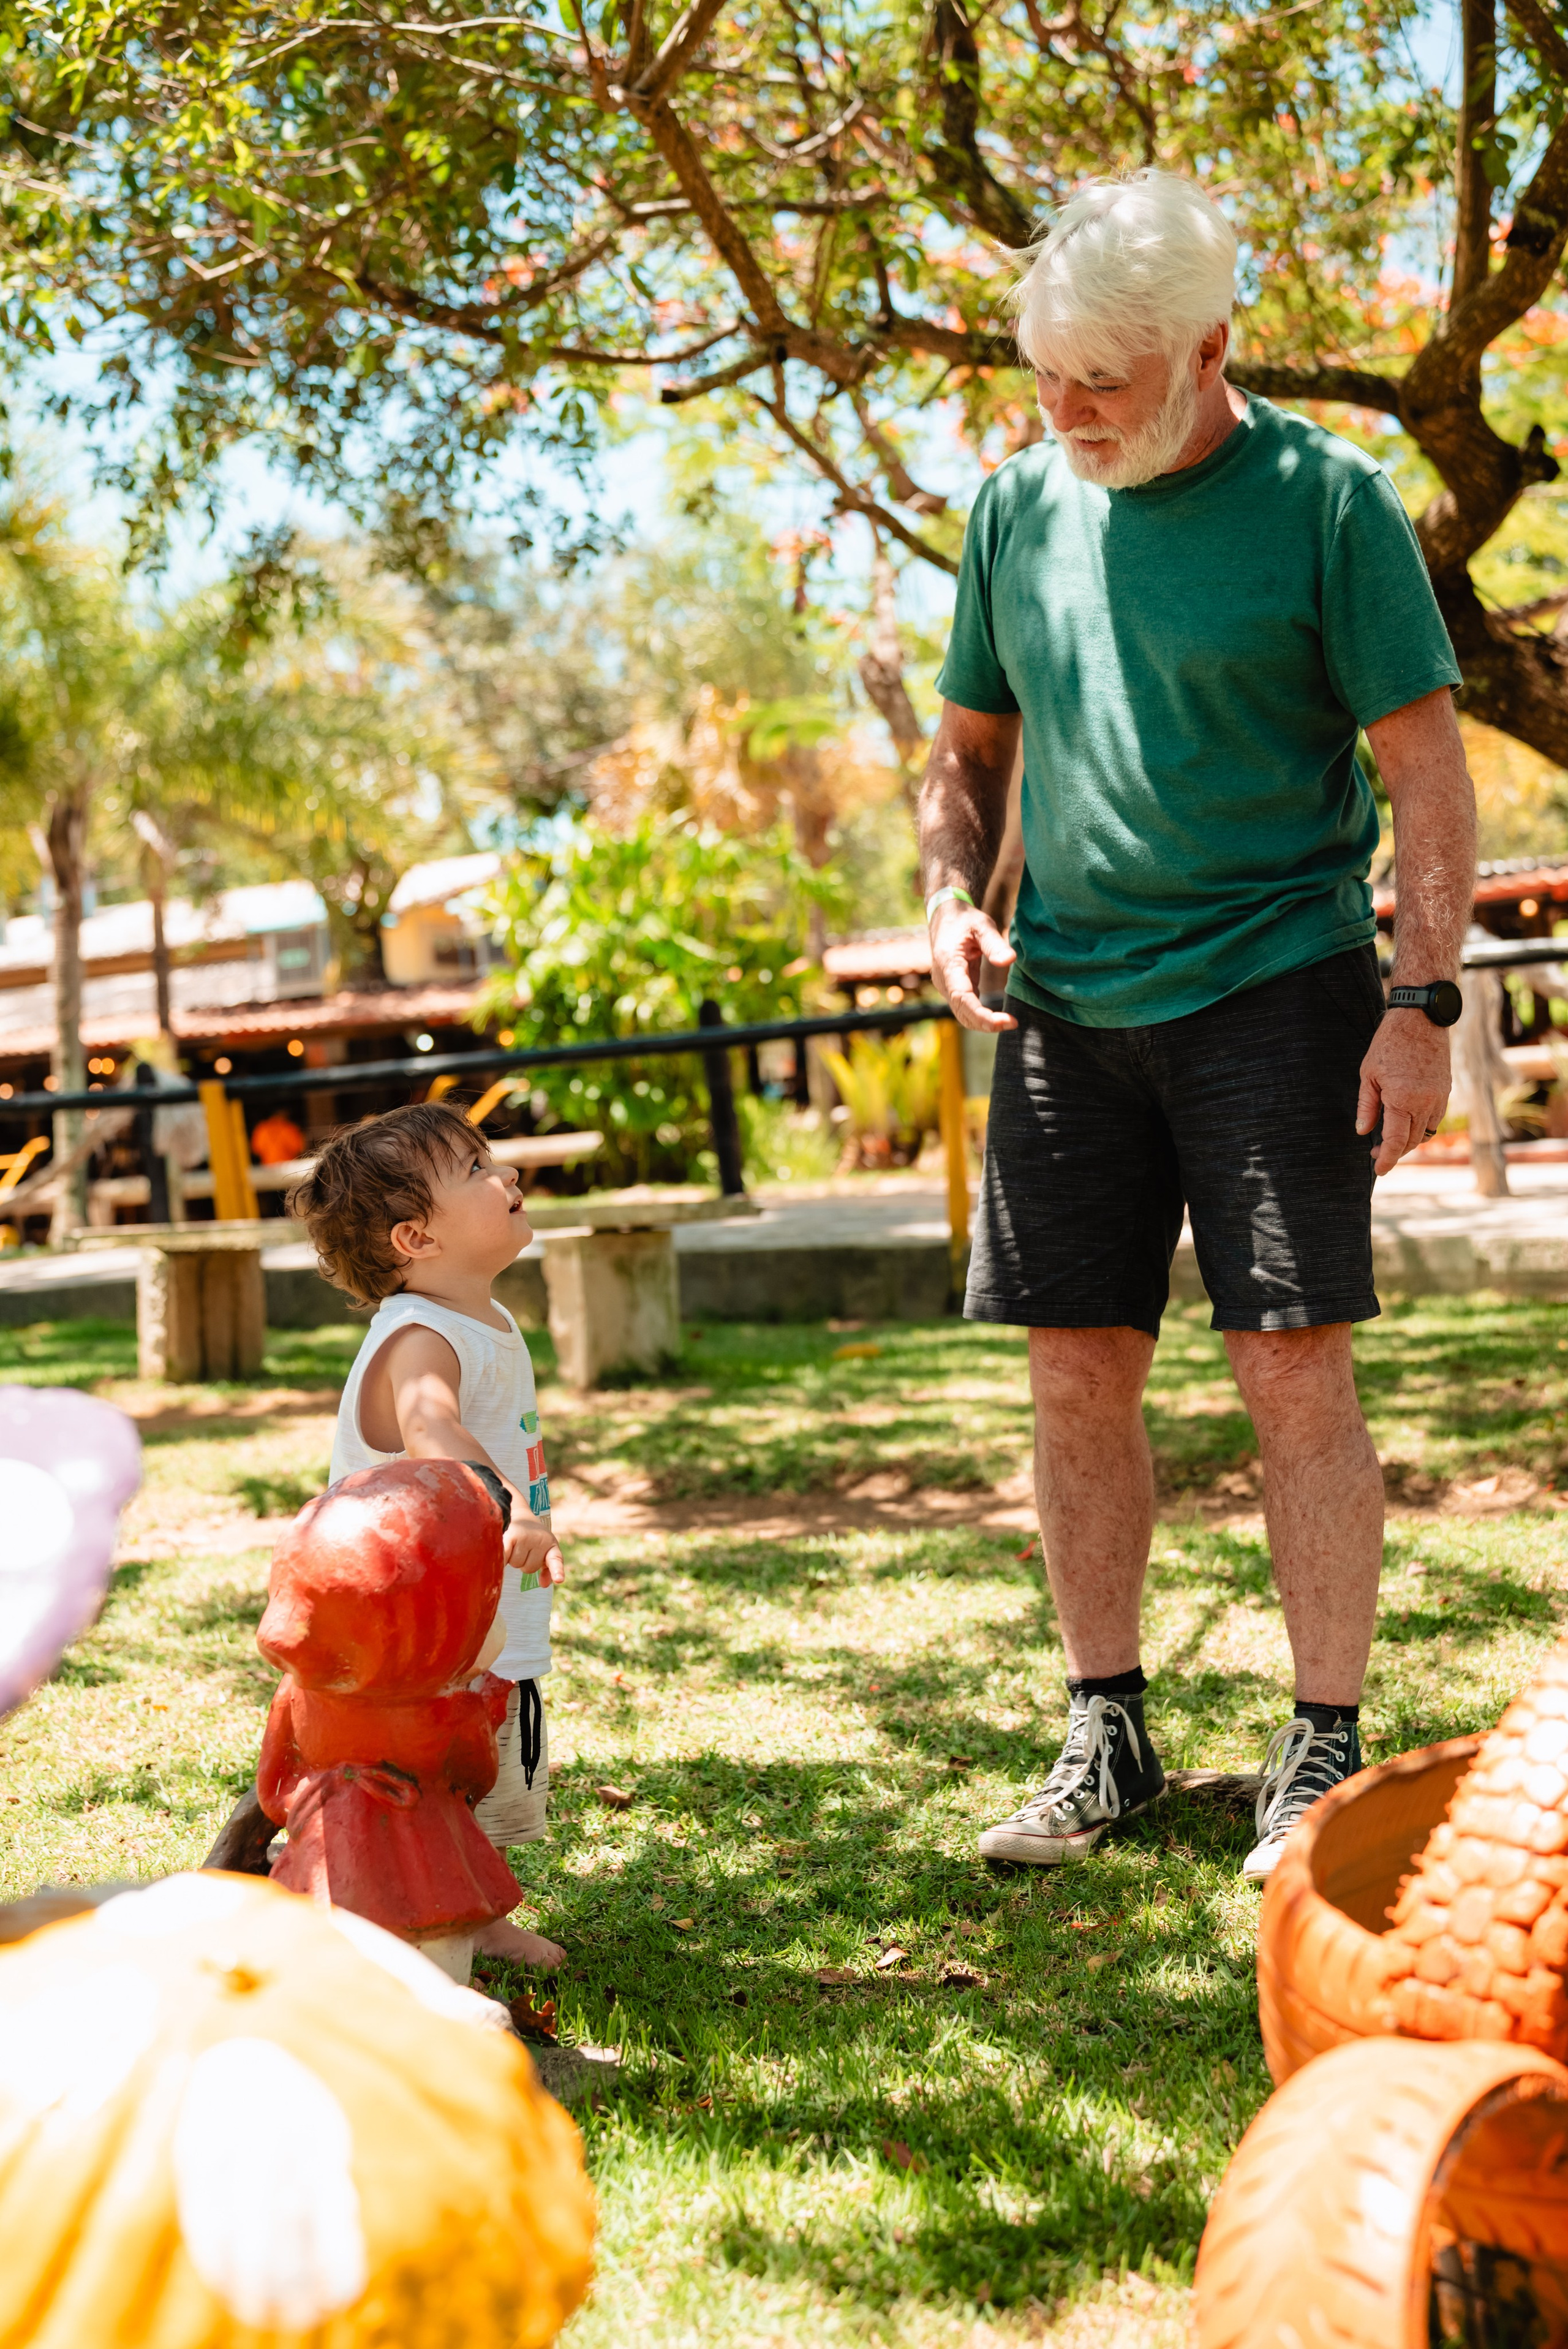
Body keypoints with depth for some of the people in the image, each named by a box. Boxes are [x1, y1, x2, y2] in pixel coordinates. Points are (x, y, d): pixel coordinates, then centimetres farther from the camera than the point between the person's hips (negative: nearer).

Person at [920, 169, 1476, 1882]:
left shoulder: (1324, 500, -4)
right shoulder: (1019, 507, 10)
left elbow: (1427, 766, -4)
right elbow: (970, 743, 20)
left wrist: (1422, 1000, -12)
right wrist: (951, 899, 2)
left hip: (1273, 986, -4)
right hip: (1065, 996, 5)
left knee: (1293, 1369, -5)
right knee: (1077, 1377, 6)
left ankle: (1325, 1749, 9)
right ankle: (1106, 1735, 20)